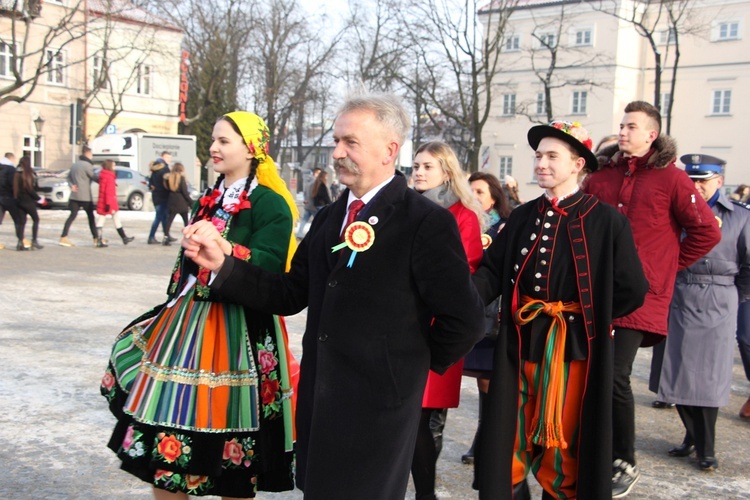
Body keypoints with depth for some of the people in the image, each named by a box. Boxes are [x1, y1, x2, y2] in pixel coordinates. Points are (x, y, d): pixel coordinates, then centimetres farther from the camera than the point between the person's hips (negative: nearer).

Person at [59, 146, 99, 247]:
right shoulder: (87, 165, -11)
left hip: (74, 194, 7)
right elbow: (95, 178, -8)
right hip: (85, 196, -7)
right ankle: (96, 239, 10)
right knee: (91, 216, 4)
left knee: (72, 215, 4)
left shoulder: (75, 164, 15)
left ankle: (63, 237, -6)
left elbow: (69, 176, 18)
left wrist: (72, 185, 4)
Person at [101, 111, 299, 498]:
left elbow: (268, 269, -20)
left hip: (235, 331, -7)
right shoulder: (211, 200, 15)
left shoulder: (270, 204, -8)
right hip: (188, 321, 7)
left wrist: (223, 247, -34)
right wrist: (174, 313, 19)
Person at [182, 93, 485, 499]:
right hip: (320, 395, 7)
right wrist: (221, 264, -4)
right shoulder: (328, 218, 11)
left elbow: (464, 320, -13)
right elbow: (290, 294, 6)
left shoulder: (427, 222, -12)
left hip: (378, 401, -6)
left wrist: (418, 361, 0)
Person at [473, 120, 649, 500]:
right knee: (509, 438, 11)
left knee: (562, 444, 9)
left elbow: (632, 290, -5)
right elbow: (492, 272, -2)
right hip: (520, 344, 4)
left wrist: (585, 316, -1)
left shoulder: (606, 220, -6)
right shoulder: (522, 217, 6)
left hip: (573, 347, -3)